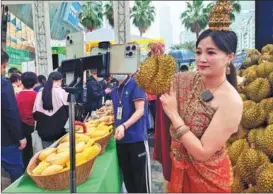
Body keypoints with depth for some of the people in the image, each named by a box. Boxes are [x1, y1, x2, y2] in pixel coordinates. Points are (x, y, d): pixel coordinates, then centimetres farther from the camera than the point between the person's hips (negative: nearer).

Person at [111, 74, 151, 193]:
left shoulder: (135, 85, -8)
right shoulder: (114, 91, 13)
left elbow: (140, 110, -14)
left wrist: (124, 126, -25)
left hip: (136, 138, -6)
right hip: (121, 138, 7)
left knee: (140, 177, 1)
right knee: (127, 176, 16)